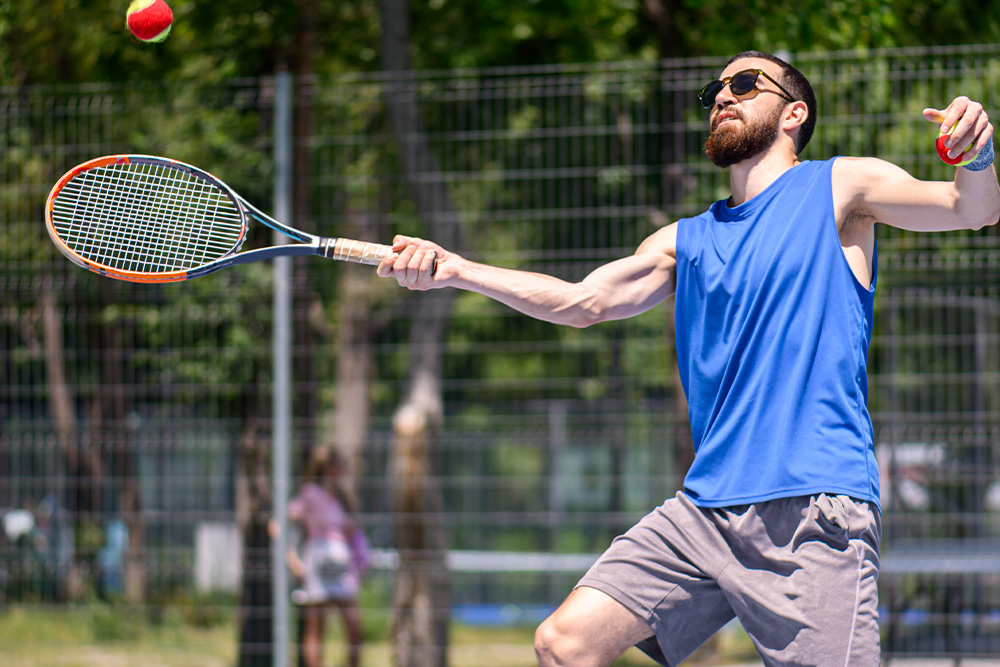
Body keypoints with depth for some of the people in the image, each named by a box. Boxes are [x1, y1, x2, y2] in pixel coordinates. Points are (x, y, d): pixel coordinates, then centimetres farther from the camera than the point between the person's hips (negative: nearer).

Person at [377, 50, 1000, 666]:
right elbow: (583, 301, 17)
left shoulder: (840, 187, 6)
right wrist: (458, 270, 4)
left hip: (815, 512, -5)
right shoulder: (686, 242, 23)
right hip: (705, 508, 5)